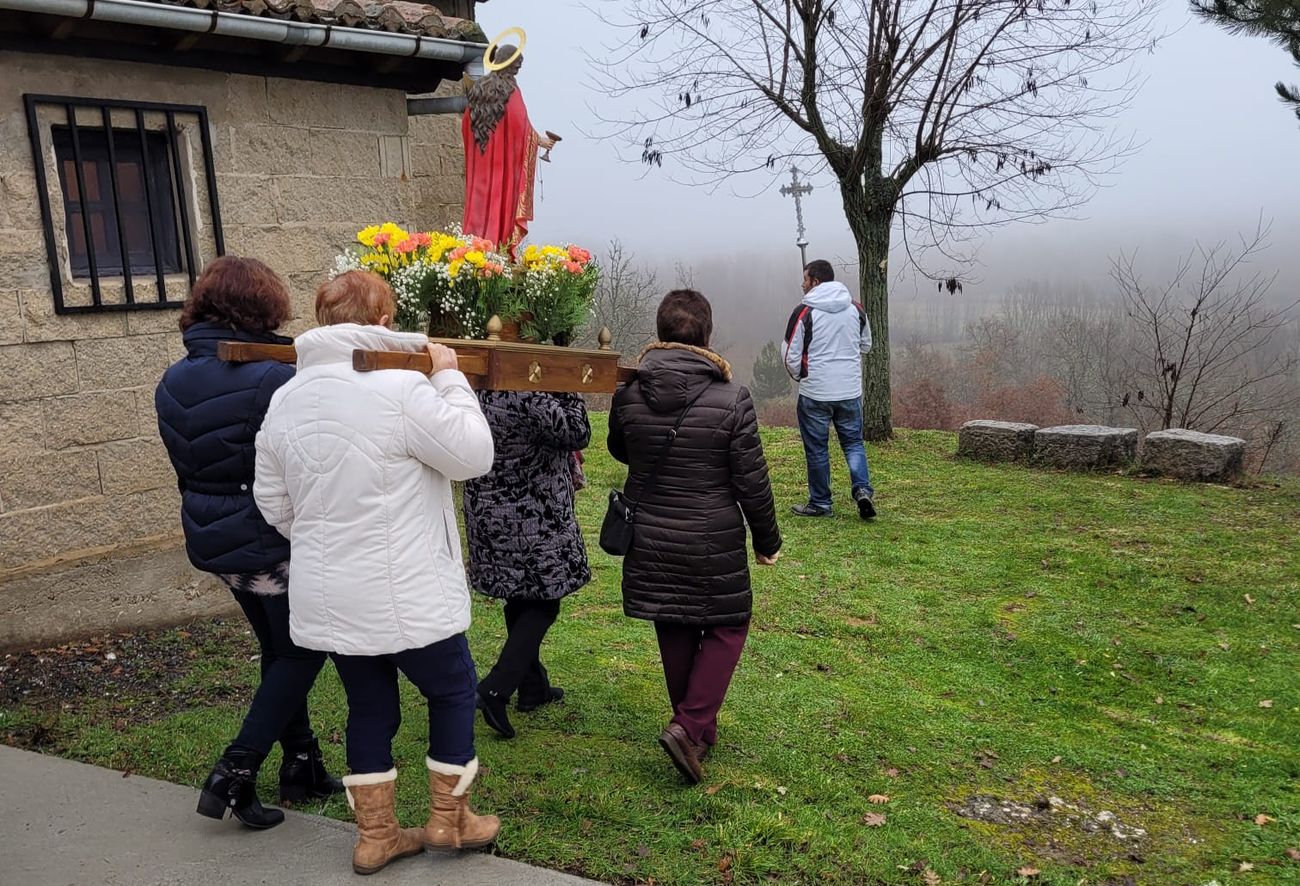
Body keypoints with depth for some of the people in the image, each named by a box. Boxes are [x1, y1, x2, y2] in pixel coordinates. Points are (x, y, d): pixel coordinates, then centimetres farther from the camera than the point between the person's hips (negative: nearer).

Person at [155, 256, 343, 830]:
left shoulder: (172, 383, 2)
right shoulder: (271, 379, -22)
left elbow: (186, 466, 11)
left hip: (211, 540, 8)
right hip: (270, 541, -8)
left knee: (278, 649, 20)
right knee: (302, 652, 10)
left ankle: (303, 769, 29)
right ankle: (235, 773, 6)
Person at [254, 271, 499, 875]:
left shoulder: (285, 400, 3)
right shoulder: (400, 390, -20)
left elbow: (272, 502, 11)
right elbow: (473, 454, -14)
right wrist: (449, 379, -3)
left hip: (326, 595, 6)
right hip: (404, 596, -6)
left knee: (369, 708, 19)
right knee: (452, 690, 16)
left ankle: (376, 835, 29)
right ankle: (448, 818, 27)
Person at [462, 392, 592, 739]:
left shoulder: (480, 389, 3)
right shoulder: (529, 396, -23)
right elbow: (578, 434, -17)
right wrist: (568, 390, -9)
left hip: (489, 516, 8)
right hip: (532, 522, -8)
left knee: (520, 601, 19)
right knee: (542, 604, 5)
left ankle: (533, 687, 31)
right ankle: (496, 689, -5)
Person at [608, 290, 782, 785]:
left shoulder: (628, 394, -7)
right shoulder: (732, 400, -16)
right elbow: (752, 483, -10)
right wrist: (767, 540, 4)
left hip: (650, 543, 4)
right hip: (714, 545, -4)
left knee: (674, 634, 18)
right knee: (726, 628, 14)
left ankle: (699, 730, 31)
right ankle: (689, 726, 0)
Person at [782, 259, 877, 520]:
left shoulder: (804, 312, -11)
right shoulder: (856, 308, 4)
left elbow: (792, 355, -7)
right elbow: (866, 345, 17)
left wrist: (799, 376, 12)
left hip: (815, 393, -4)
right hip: (850, 390, 4)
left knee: (817, 449, 8)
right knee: (854, 442, 15)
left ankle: (820, 504, 16)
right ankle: (863, 490, -4)